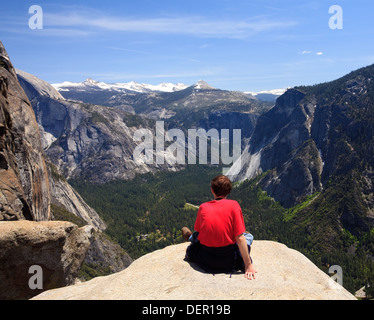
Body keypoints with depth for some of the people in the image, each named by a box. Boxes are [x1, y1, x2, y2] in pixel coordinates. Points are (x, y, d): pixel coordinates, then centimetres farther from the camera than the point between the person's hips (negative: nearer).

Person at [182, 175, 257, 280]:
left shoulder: (203, 207, -4)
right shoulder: (233, 205, -12)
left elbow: (198, 231, 7)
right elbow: (240, 238, -14)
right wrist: (248, 265, -9)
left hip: (205, 261, 2)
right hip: (228, 262, -2)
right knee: (248, 236, 23)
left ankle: (190, 238, 63)